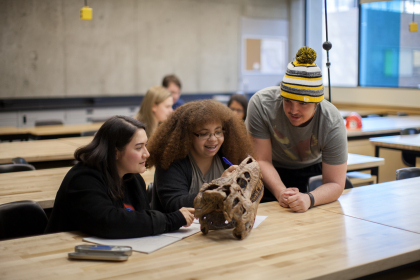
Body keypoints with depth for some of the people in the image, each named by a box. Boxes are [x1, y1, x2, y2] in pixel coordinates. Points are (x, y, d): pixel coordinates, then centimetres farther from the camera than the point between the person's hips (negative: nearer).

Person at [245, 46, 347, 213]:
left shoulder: (333, 124, -29)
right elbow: (262, 160, -24)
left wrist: (309, 199, -46)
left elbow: (335, 184, -25)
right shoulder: (261, 103, -30)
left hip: (311, 169, 2)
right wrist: (280, 192, -42)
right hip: (271, 172, -1)